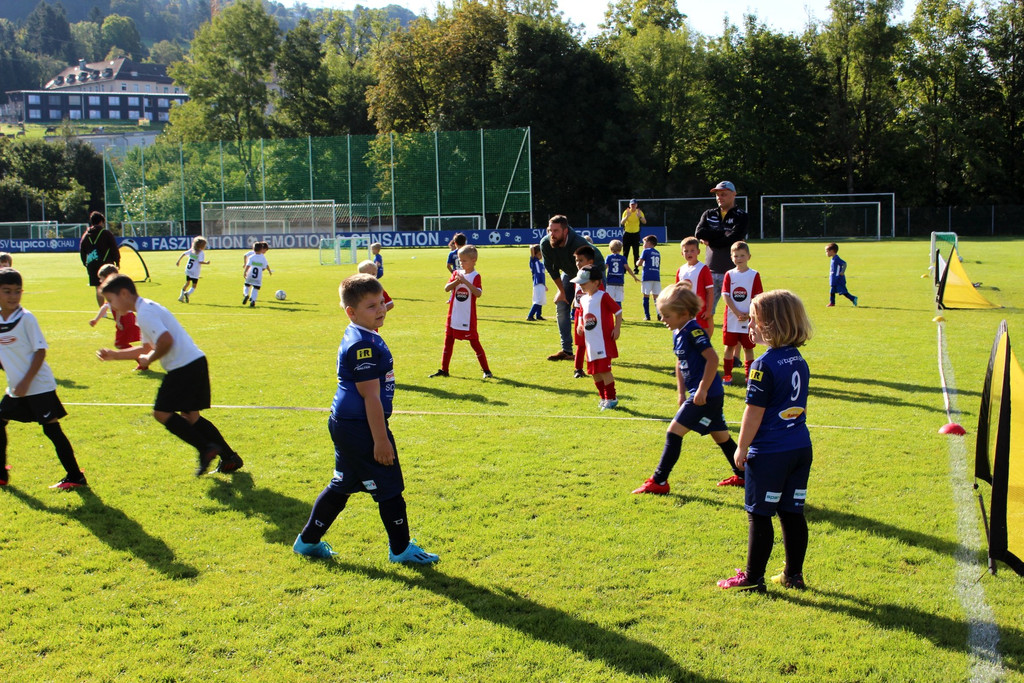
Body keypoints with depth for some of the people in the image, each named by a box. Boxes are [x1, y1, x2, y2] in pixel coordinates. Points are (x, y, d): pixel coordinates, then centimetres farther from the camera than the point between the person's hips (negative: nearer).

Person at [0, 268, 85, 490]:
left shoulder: (27, 319, -13)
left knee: (52, 429, -8)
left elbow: (40, 351, -14)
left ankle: (75, 477, -2)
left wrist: (26, 382, -18)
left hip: (39, 386, -7)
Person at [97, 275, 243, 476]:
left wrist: (148, 360, -8)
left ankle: (206, 449, -7)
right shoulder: (147, 309, 20)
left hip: (184, 366, -10)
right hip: (196, 362, 10)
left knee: (162, 412, -5)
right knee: (190, 415, 15)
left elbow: (166, 341, -24)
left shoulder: (145, 313, -13)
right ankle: (229, 457, 14)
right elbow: (148, 347, 28)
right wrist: (115, 355, 24)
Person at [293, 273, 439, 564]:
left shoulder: (358, 338, 12)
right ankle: (401, 549, 15)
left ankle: (308, 541, 29)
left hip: (345, 426, 10)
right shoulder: (364, 345, -20)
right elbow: (371, 397, -21)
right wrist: (381, 440, -19)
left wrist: (379, 436, 26)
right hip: (360, 429, -10)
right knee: (389, 489, 2)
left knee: (342, 485, 20)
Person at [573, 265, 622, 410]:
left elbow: (618, 311, -9)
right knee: (594, 371, 12)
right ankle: (603, 397, 26)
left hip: (603, 341, -8)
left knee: (604, 369, -8)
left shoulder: (603, 297, -12)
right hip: (590, 342, 8)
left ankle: (611, 398, 4)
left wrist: (617, 328, -13)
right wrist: (579, 325, 3)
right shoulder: (583, 299, 10)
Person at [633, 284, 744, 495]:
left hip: (706, 395, -10)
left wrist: (703, 389, -24)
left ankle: (659, 482, -4)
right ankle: (742, 475, 31)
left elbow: (713, 359, -25)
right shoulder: (678, 334, 11)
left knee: (674, 432, -9)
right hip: (706, 395, 10)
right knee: (721, 436, 19)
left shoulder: (694, 331, -18)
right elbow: (680, 363, 22)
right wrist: (682, 392, 19)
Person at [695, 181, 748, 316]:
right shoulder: (708, 215, 15)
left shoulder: (741, 216, 1)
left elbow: (733, 239, -14)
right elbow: (699, 233, -3)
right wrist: (724, 232, -9)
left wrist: (710, 240, -4)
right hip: (711, 272, 4)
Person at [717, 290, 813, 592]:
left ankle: (753, 577, 9)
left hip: (769, 453, -8)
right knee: (792, 512, 13)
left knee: (759, 515, 2)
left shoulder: (765, 365, -17)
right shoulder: (799, 361, 8)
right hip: (801, 448, 8)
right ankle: (793, 574, 19)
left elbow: (754, 411, -15)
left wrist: (742, 448, -6)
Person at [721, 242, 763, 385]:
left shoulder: (754, 275, -1)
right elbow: (725, 296, -4)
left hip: (748, 319, -1)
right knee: (729, 346, 7)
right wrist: (737, 313, -14)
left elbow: (757, 298, -4)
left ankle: (749, 376, 12)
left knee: (748, 347, 4)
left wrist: (749, 314, -15)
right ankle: (727, 375, 15)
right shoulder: (729, 275, 2)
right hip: (731, 318, 1)